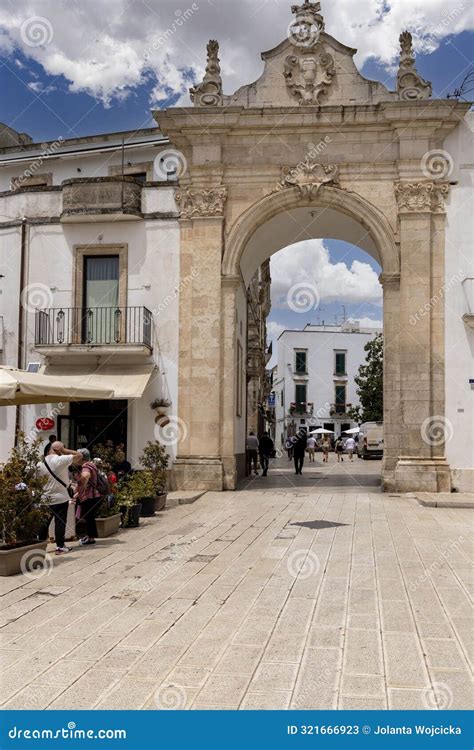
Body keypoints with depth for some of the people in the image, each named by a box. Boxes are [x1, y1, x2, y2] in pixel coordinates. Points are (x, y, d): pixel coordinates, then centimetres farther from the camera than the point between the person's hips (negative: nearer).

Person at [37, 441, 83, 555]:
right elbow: (79, 455, -10)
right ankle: (60, 546, 6)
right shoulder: (61, 460, -15)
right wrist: (65, 451, -5)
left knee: (44, 522, 12)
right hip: (60, 497, -5)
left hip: (46, 498, 5)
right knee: (60, 522, 2)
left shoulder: (41, 463, 2)